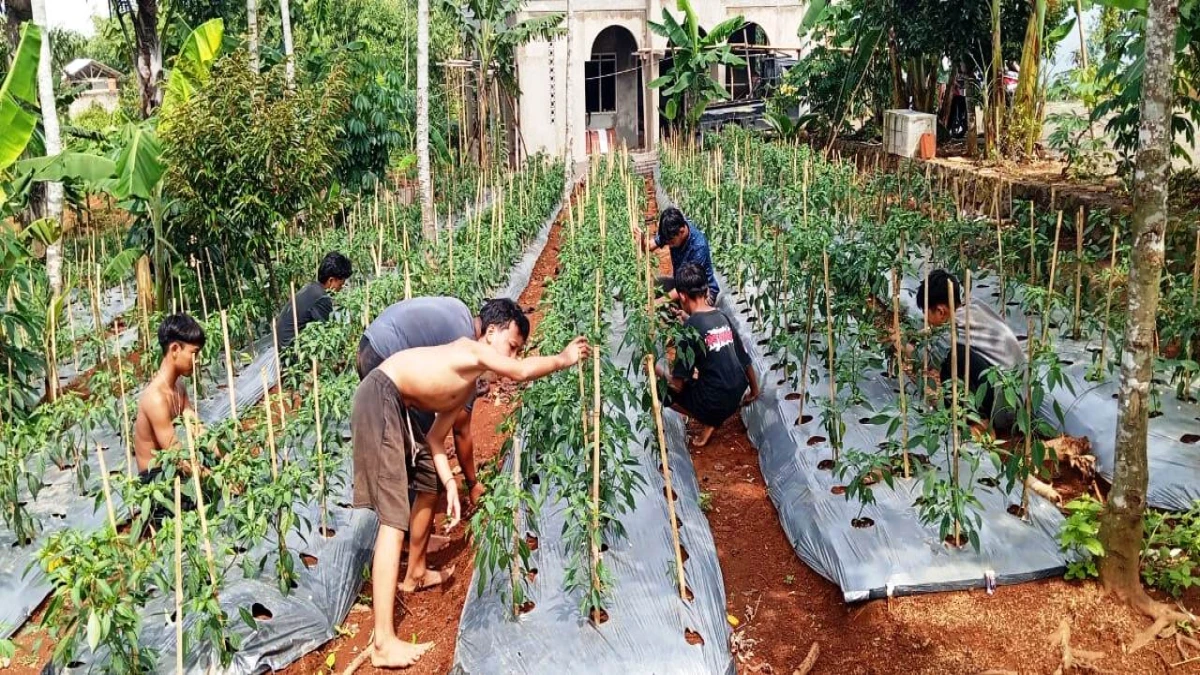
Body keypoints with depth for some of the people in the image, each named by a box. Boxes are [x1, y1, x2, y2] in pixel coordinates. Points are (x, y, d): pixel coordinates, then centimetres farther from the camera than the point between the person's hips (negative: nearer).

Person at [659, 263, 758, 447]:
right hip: (737, 396, 7)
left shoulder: (690, 327, -16)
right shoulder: (722, 317, 3)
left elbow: (678, 385, -15)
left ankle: (708, 422, 3)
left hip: (715, 404, -7)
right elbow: (746, 361, 12)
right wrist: (754, 392, 28)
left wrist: (659, 372, 5)